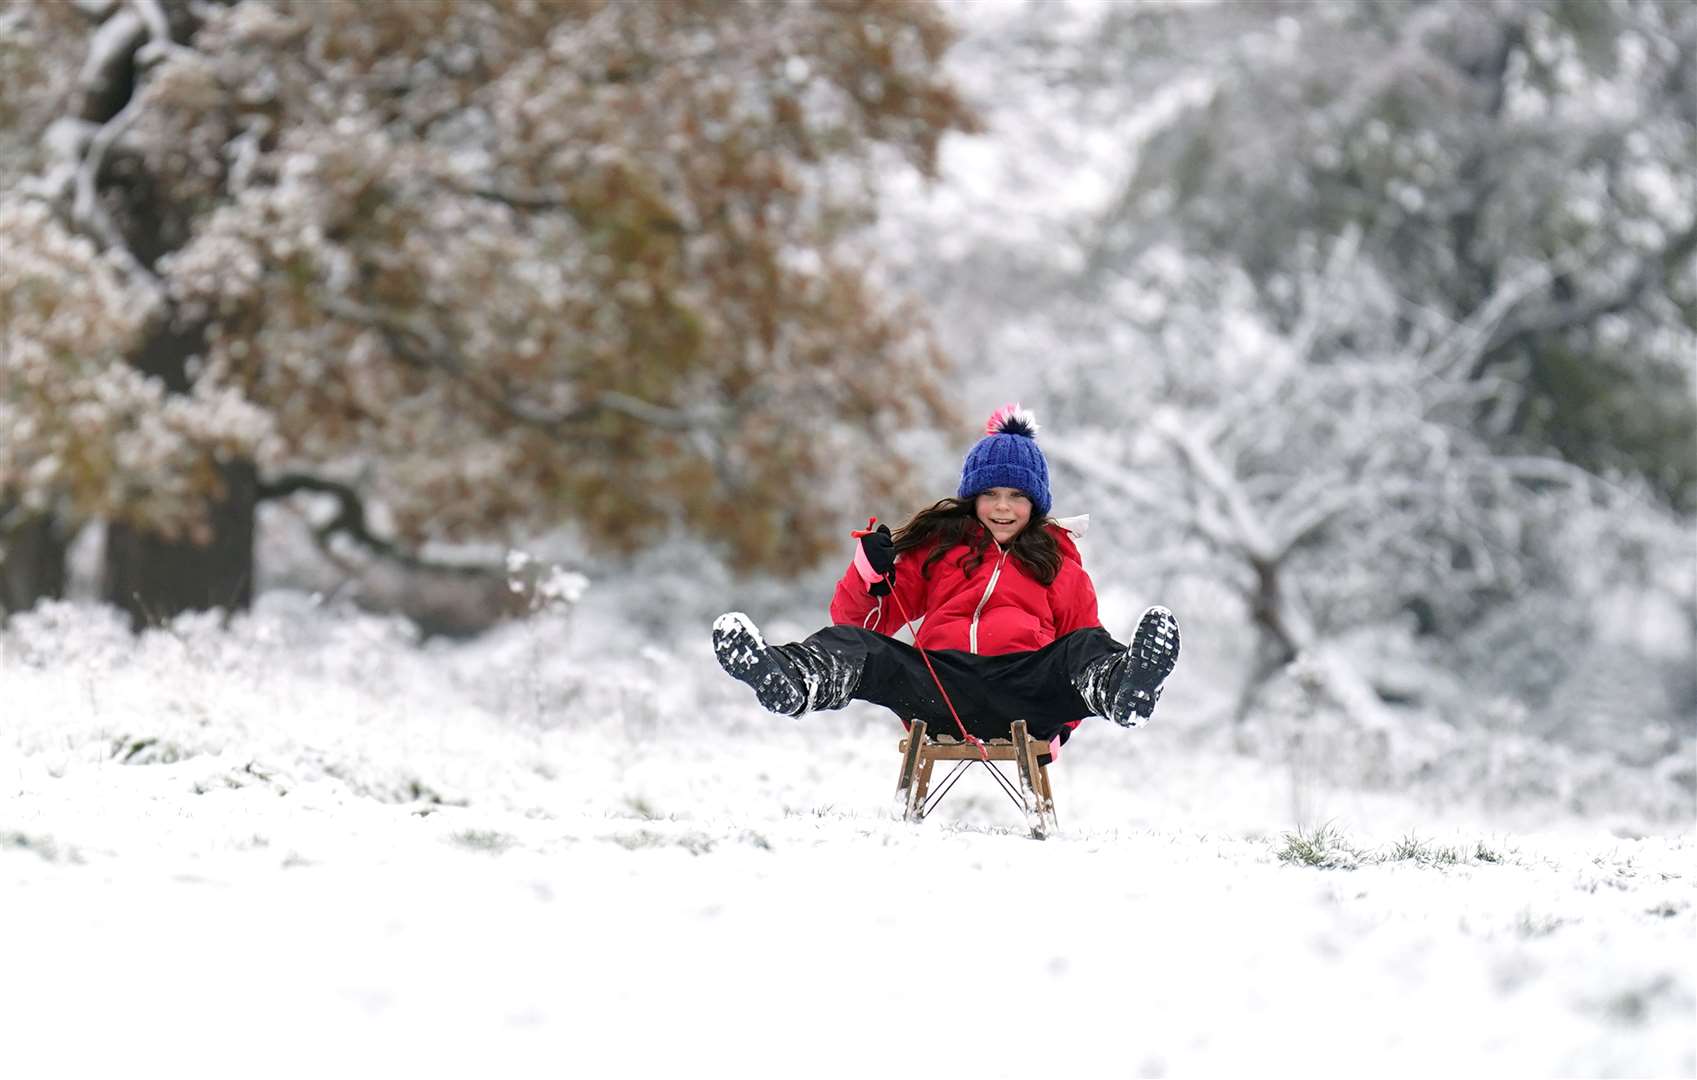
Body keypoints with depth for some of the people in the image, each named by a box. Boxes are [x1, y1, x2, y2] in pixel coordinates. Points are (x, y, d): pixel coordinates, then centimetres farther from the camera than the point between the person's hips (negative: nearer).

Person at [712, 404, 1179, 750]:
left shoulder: (1057, 561, 24)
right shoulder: (938, 544, 26)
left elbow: (1080, 635, 18)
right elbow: (860, 618, 20)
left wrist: (1065, 721, -1)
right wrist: (870, 575, -4)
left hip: (1023, 693, -1)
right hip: (942, 684, 1)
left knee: (1087, 647, -31)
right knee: (857, 648, -27)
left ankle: (1123, 689, -69)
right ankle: (790, 681, -62)